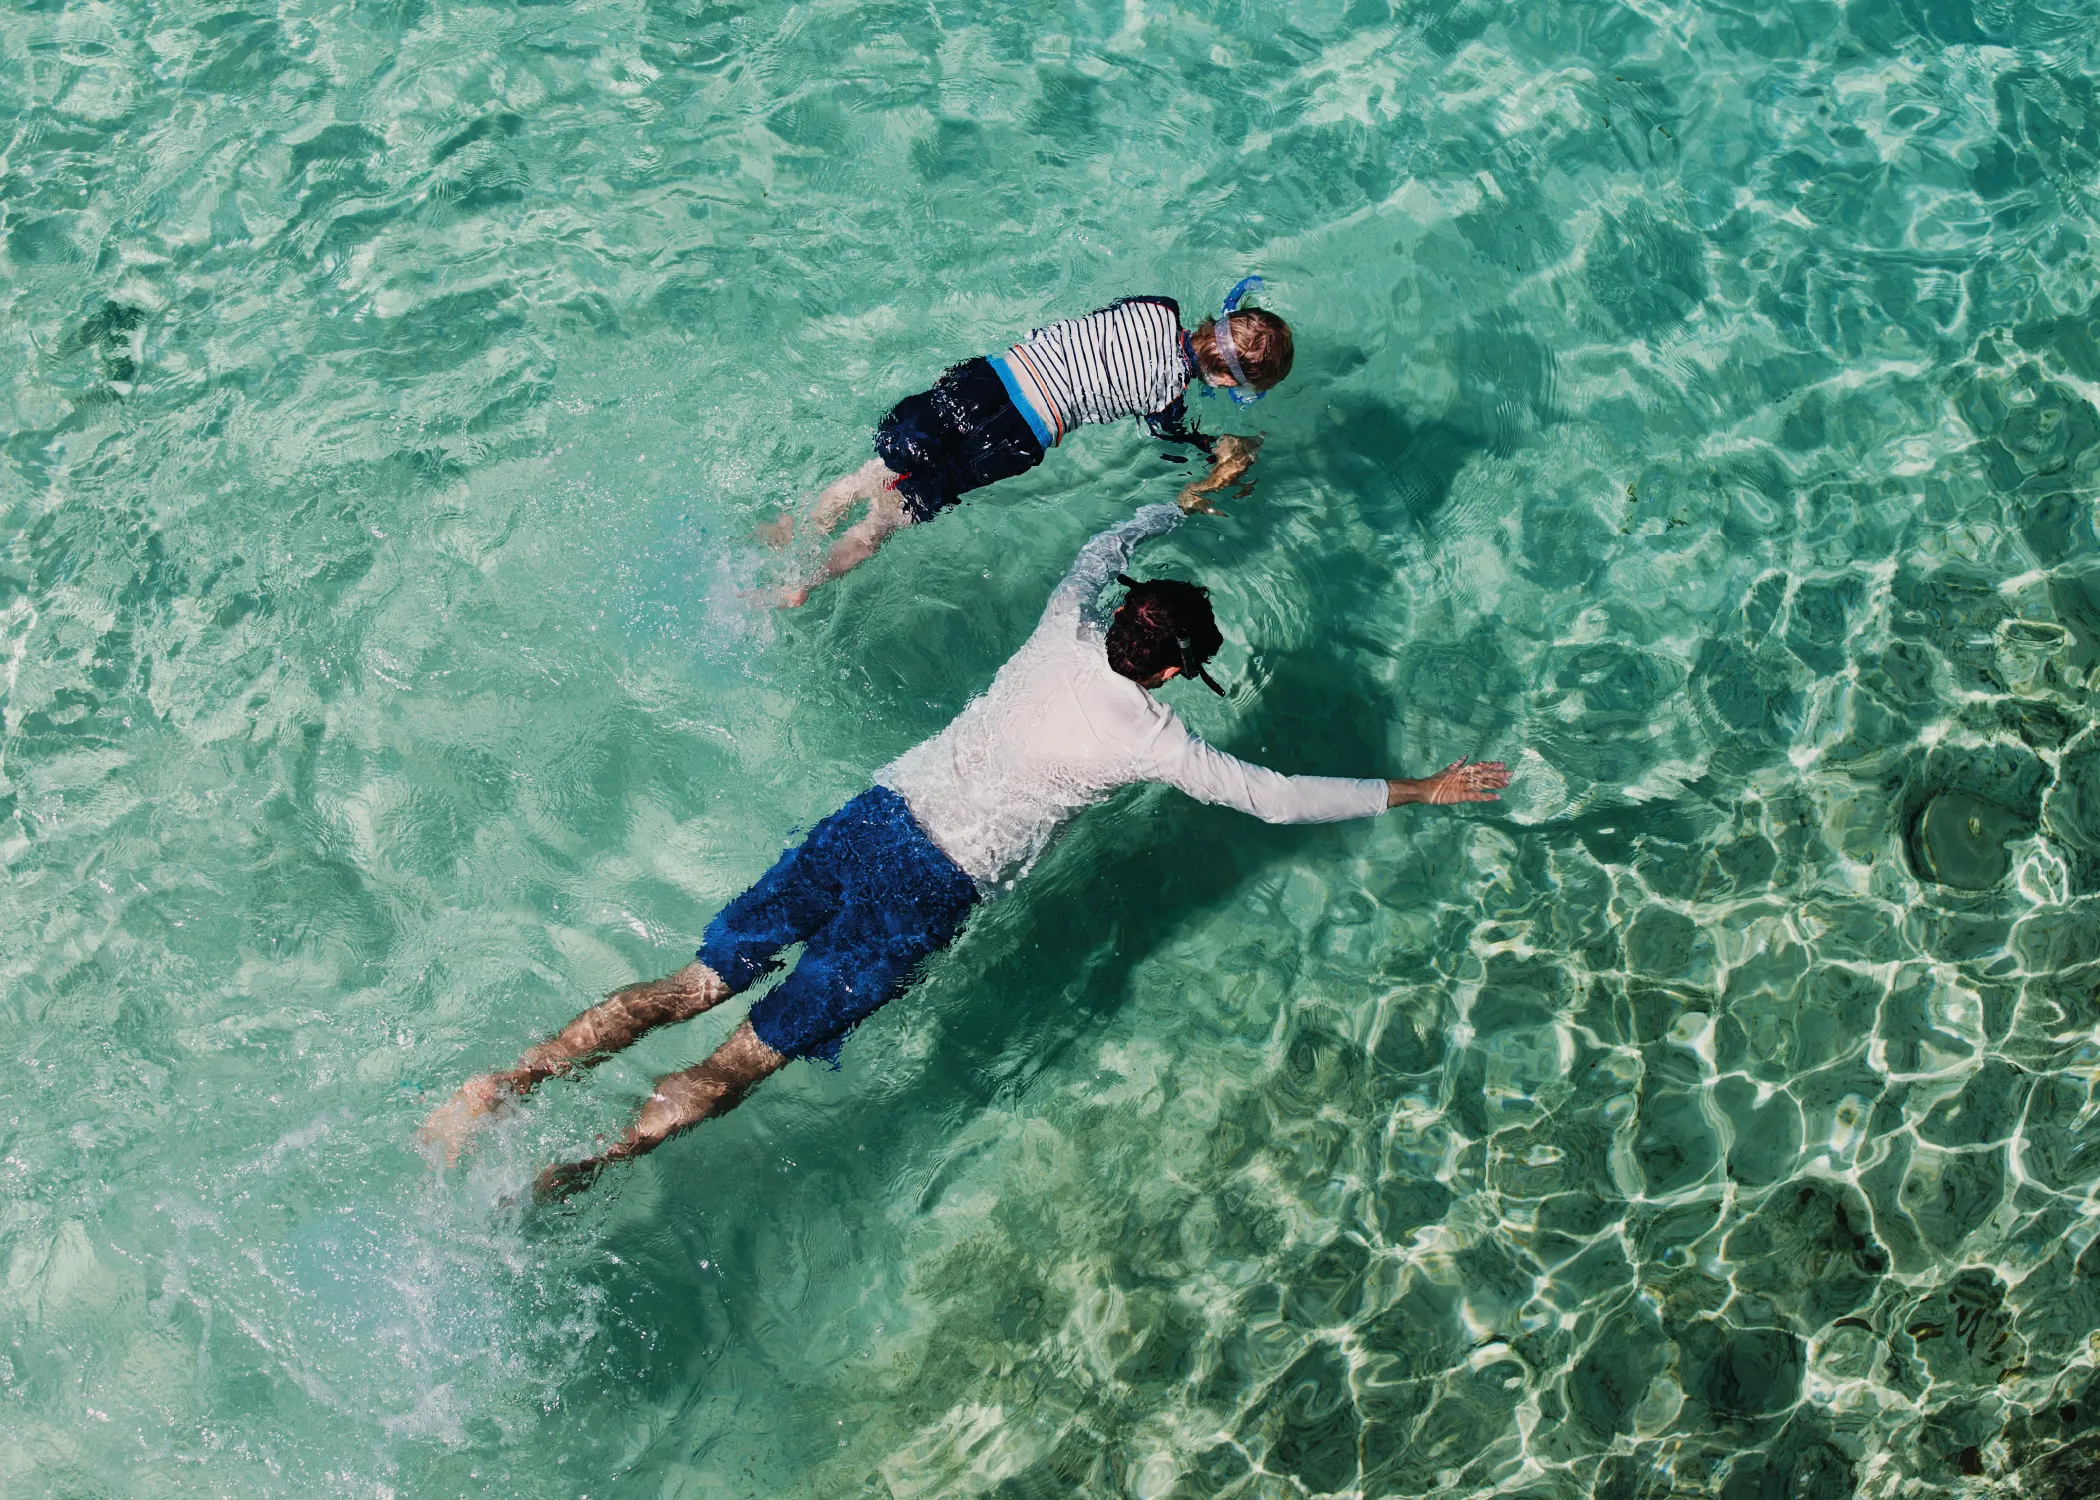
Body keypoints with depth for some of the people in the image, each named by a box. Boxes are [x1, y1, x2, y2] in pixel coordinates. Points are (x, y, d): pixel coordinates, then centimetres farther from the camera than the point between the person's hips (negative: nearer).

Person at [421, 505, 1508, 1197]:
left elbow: (1098, 552, 31)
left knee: (696, 984, 7)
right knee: (746, 1058, -3)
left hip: (871, 816, 6)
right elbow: (1275, 798, 1)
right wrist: (1414, 792, 12)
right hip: (928, 893, -5)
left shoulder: (1066, 632, 9)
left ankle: (506, 1084, 0)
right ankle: (561, 1182, -8)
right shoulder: (1149, 738, -5)